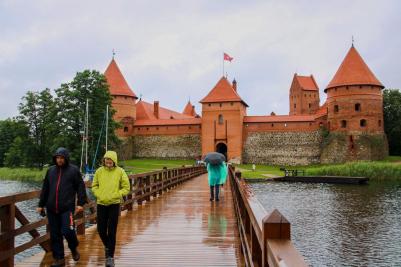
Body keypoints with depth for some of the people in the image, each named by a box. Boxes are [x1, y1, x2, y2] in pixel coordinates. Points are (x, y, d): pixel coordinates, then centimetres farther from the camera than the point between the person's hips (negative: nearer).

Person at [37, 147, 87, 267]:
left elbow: (80, 187, -2)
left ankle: (74, 248, 18)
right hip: (51, 209, 4)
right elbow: (45, 189, 16)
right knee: (55, 234, 7)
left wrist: (81, 203, -8)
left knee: (67, 230, -12)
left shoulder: (74, 170, -1)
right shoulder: (50, 170, 11)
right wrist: (41, 205, 15)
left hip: (67, 208, -4)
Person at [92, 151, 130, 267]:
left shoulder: (120, 171, -7)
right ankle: (107, 246, 40)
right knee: (101, 230, 10)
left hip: (114, 205, -3)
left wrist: (114, 196, -15)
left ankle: (110, 257, 10)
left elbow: (126, 188, -4)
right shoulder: (99, 171, 0)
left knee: (111, 232, -1)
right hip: (101, 204, 3)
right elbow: (94, 186, 9)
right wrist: (99, 195, -8)